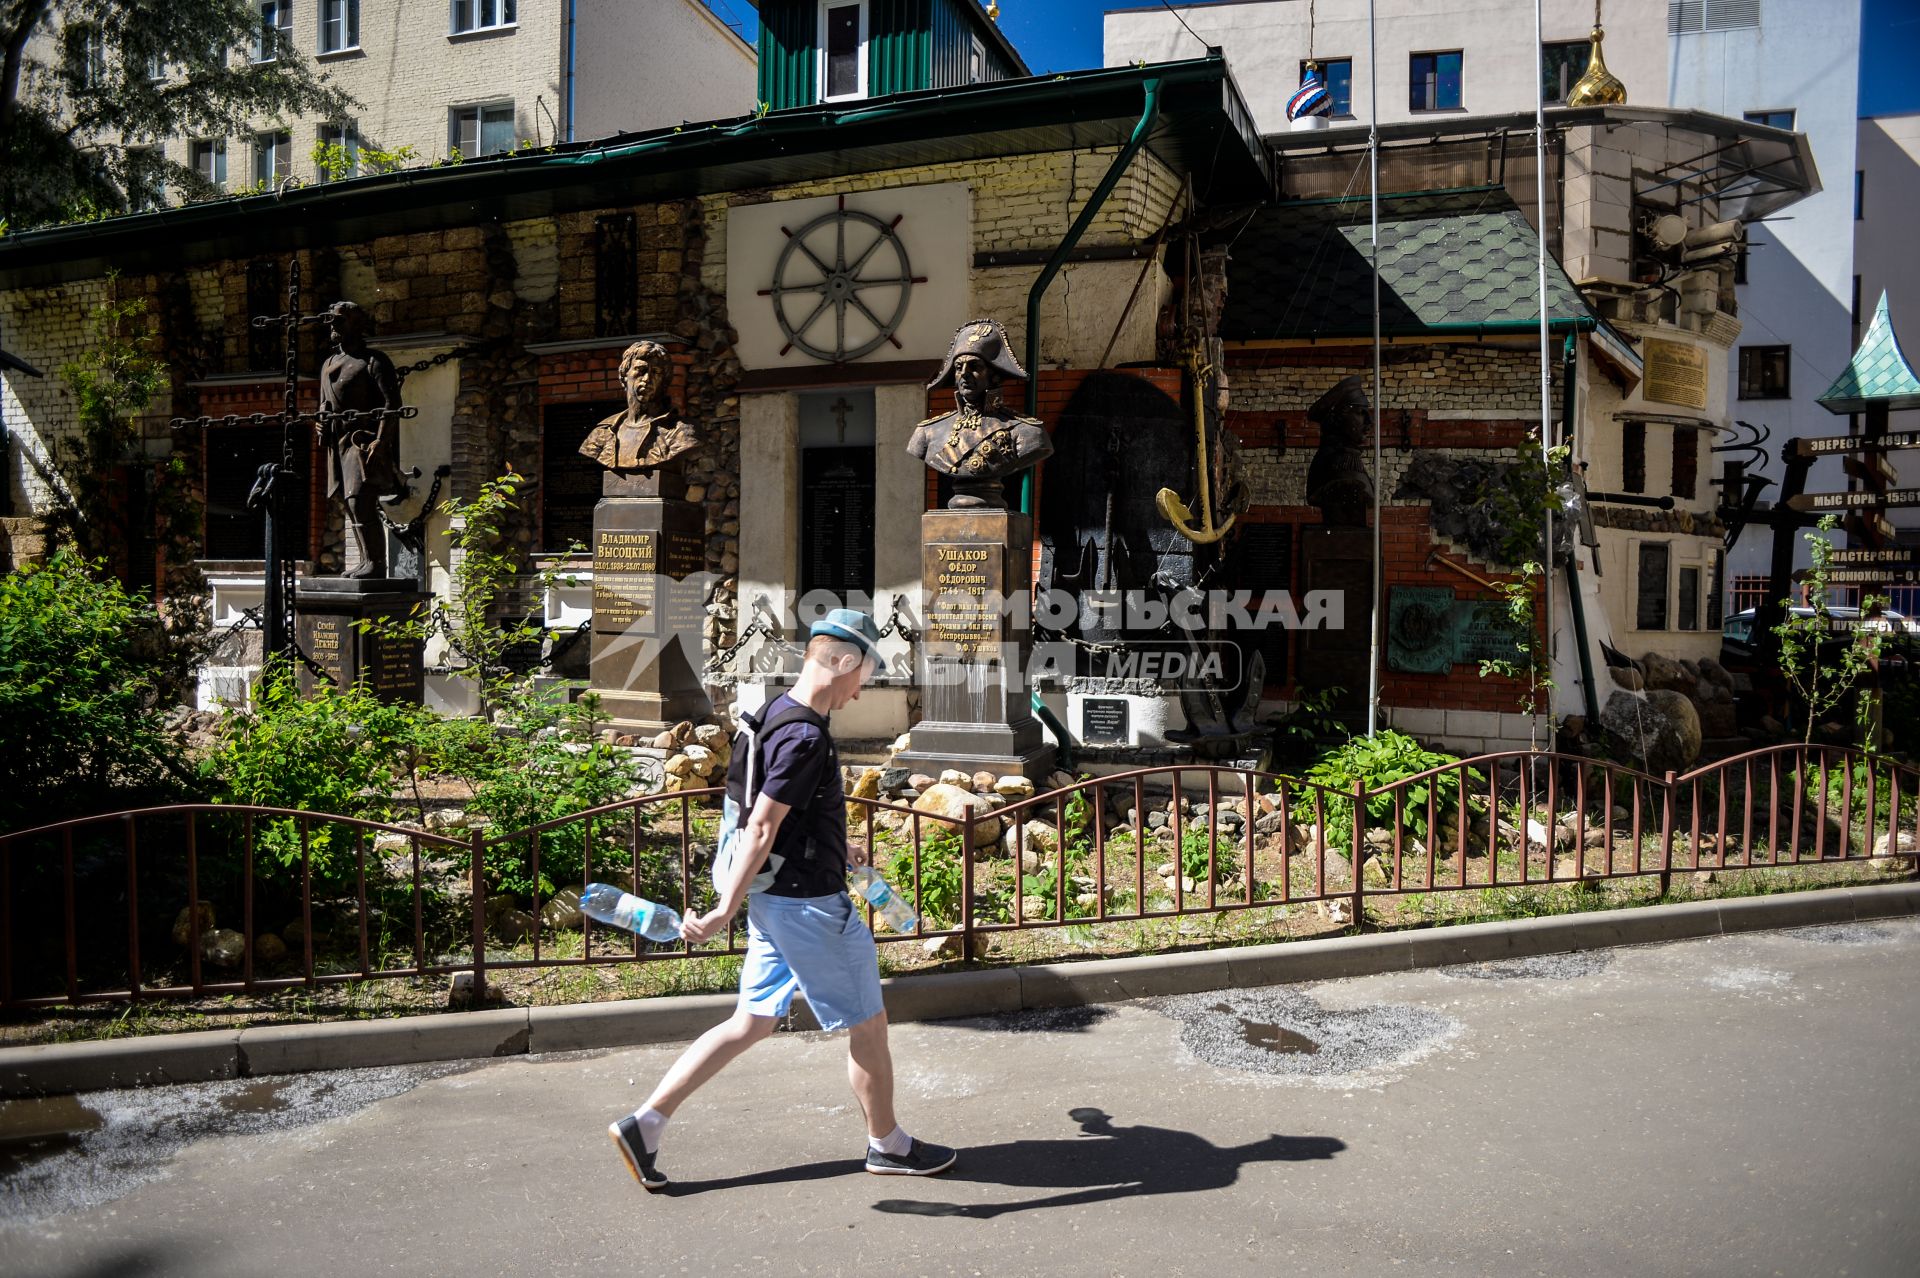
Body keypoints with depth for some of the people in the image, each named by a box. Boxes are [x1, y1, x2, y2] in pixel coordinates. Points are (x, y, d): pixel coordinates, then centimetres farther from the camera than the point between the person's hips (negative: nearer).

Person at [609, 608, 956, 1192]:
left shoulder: (779, 711, 9)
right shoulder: (806, 736, -22)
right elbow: (761, 827, -25)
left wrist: (836, 850, 36)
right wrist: (725, 910, -24)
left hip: (776, 899, 9)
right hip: (810, 904, -9)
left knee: (751, 1022, 15)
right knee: (867, 1024, 8)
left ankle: (645, 1122, 14)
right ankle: (888, 1145, 25)